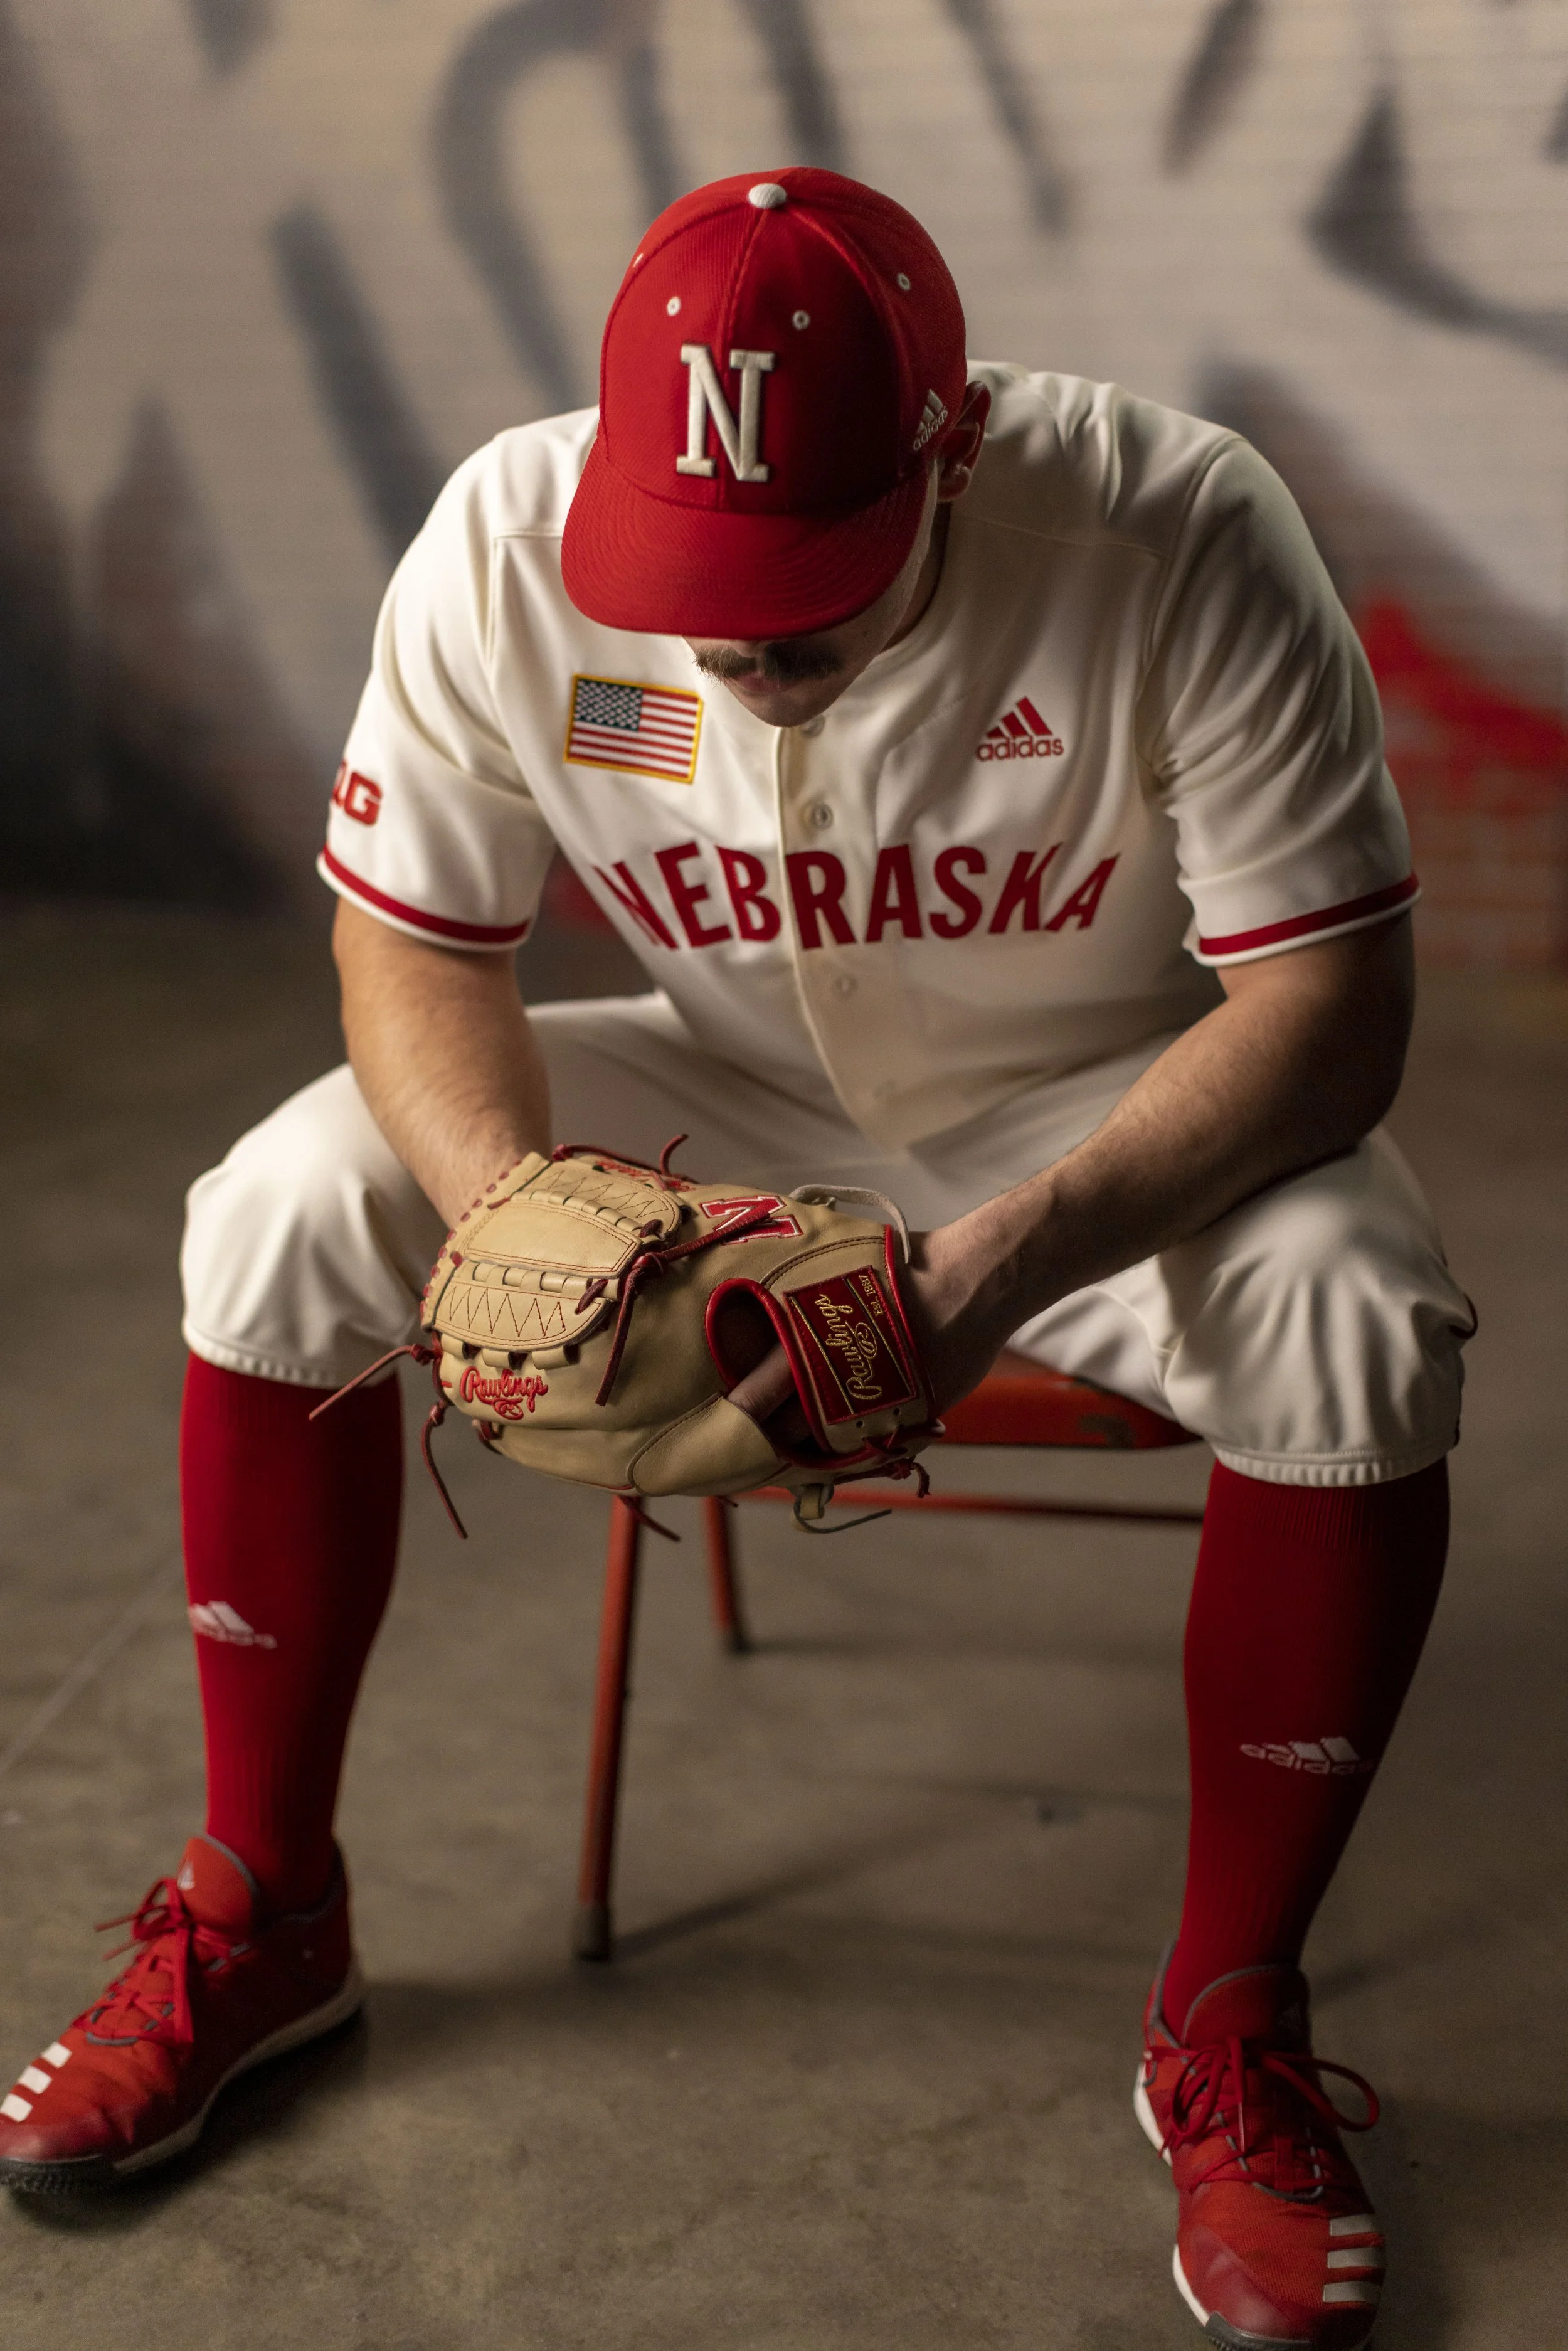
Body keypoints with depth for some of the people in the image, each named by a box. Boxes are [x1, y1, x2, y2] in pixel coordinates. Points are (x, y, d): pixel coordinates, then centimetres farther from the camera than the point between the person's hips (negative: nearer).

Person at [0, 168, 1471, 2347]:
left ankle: (1227, 2021, -12)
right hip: (741, 1080, 3)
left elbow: (1333, 1005, -25)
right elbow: (417, 946, -10)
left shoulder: (1179, 535, -28)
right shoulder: (507, 539, -20)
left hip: (1124, 1103, -2)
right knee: (280, 1220, -17)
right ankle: (265, 1909, 1)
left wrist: (1009, 1263, -39)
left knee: (1358, 1330, -33)